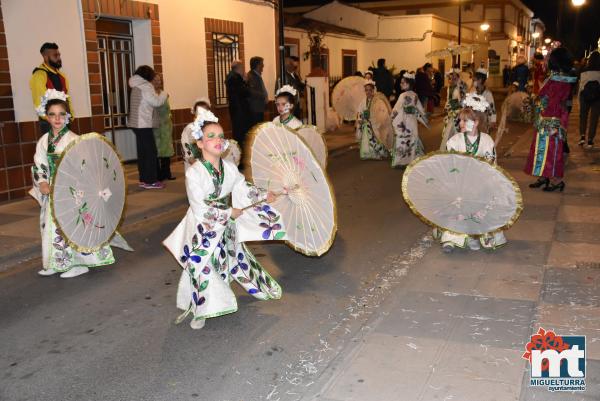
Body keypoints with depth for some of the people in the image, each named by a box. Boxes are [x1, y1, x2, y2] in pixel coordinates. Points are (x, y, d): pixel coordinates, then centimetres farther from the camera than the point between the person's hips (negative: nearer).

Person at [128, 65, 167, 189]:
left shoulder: (137, 87, 17)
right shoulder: (146, 86, -12)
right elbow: (157, 102, -15)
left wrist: (155, 90, 20)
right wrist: (163, 93, 2)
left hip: (137, 124, 10)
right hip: (144, 124, -10)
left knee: (142, 152, 12)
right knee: (150, 152, -6)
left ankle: (143, 179, 16)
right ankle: (150, 181, -5)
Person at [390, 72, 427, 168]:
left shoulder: (403, 95, -15)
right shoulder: (415, 95, 5)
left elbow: (396, 109, -13)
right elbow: (420, 109, 11)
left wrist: (392, 118, 1)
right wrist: (424, 119, 21)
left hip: (403, 122, -7)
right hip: (413, 121, 7)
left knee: (402, 141, -1)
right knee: (413, 139, 13)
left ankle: (400, 160, 1)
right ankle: (414, 158, 18)